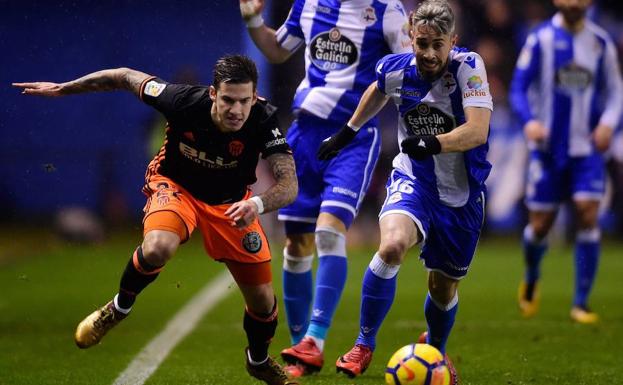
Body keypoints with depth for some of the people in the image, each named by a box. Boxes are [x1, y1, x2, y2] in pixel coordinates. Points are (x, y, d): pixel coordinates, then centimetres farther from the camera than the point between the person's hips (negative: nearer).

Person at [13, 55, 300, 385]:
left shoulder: (263, 121, -30)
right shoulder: (183, 100, -31)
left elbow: (288, 185, -34)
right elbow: (126, 77, -14)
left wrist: (257, 204, -56)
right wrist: (62, 89, -6)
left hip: (231, 202, 2)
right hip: (175, 185, -2)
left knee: (263, 301, 2)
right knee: (157, 248, -36)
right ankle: (119, 307, -5)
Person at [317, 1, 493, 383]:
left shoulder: (468, 67, -22)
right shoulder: (395, 69, -11)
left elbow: (478, 130, -34)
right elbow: (377, 92, 15)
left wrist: (433, 143, -49)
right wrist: (347, 132, 23)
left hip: (462, 193, -1)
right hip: (413, 179, 1)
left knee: (444, 288, 10)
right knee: (392, 245, -29)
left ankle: (435, 350, 45)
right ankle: (364, 344, -12)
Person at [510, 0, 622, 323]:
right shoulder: (541, 39, -4)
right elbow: (519, 87, -4)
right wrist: (529, 120, -22)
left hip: (587, 148, 1)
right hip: (548, 147, -1)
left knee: (588, 214, -13)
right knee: (540, 222, 1)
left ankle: (581, 303, -4)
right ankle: (531, 278, 35)